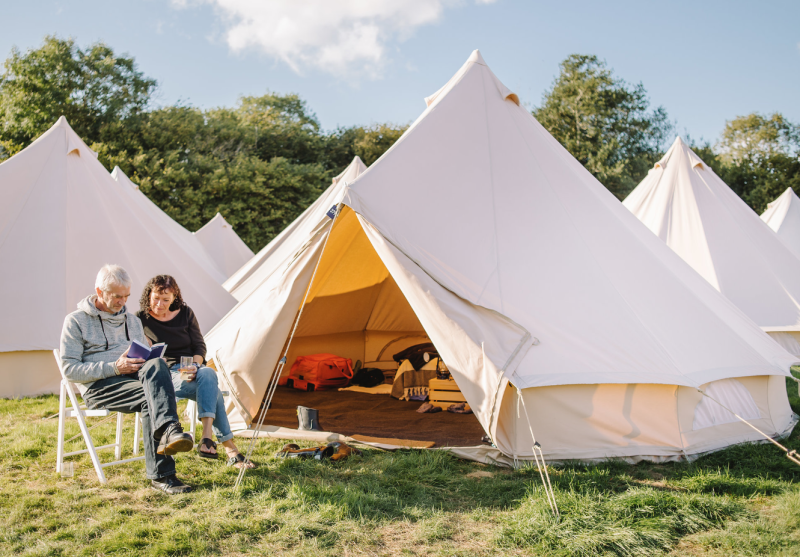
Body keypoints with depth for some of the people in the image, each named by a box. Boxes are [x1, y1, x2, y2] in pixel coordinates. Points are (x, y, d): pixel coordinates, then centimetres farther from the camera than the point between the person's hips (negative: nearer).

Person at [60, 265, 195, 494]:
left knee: (156, 366, -34)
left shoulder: (132, 321, 23)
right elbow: (69, 369, -3)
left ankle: (167, 432, -53)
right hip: (99, 386, -4)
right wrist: (114, 368, -16)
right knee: (150, 397, -34)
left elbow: (145, 357, 26)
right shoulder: (76, 321, 6)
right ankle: (161, 475, -41)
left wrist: (145, 362, -2)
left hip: (134, 378, 4)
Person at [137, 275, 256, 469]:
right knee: (211, 386, -33)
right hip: (166, 374, -4)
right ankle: (230, 450, -37)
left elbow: (200, 346, 11)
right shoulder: (141, 319, -3)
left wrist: (194, 364, -12)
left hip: (191, 370, 4)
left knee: (208, 375, -36)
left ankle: (207, 439, -46)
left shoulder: (185, 313, 6)